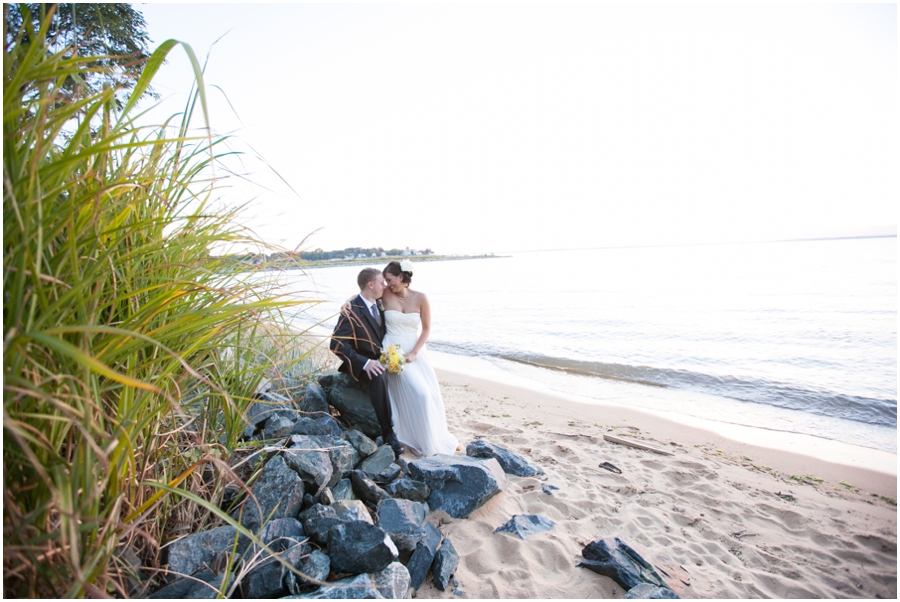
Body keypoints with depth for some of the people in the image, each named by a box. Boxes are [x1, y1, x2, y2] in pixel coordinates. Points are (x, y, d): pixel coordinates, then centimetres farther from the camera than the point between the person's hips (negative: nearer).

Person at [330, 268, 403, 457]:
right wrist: (365, 362, -31)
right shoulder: (351, 311, -16)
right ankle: (387, 433, -28)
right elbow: (337, 344, -21)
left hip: (381, 358, 7)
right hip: (360, 363, -7)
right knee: (378, 376, -36)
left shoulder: (378, 305, 6)